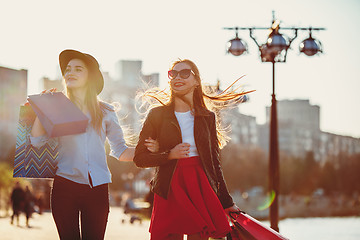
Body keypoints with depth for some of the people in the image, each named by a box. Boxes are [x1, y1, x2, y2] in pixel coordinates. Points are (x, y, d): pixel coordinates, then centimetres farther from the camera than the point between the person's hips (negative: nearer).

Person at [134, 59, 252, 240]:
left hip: (201, 189, 1)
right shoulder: (157, 115, 6)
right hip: (170, 191, -1)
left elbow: (214, 162, 14)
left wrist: (227, 203, 13)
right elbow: (139, 158, 4)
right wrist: (170, 155, -11)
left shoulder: (207, 117, 11)